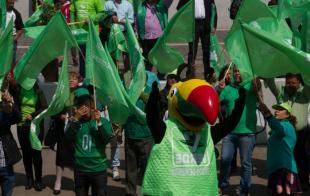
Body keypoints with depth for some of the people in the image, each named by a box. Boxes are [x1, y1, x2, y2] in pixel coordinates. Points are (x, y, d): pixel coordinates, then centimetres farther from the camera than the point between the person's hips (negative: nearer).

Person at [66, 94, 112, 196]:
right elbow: (68, 137, -12)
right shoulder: (75, 122, 4)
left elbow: (106, 140, -14)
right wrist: (76, 119, -21)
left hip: (98, 169, -2)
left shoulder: (103, 121, -2)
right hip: (80, 169, 2)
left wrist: (99, 122, -25)